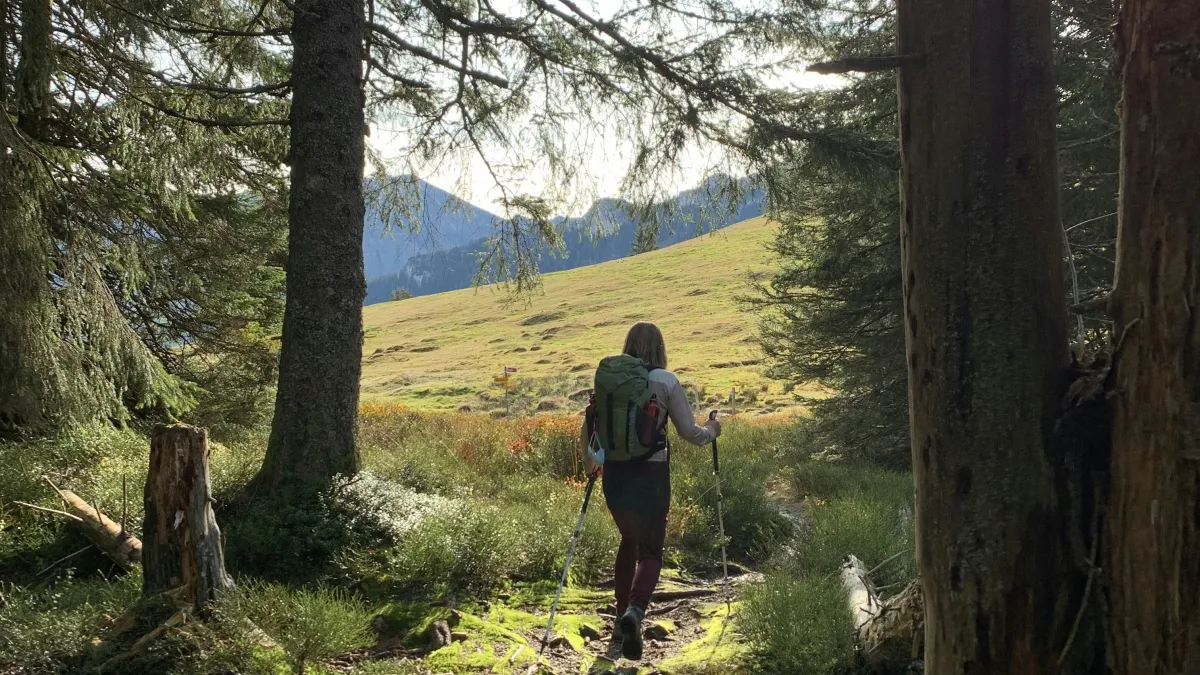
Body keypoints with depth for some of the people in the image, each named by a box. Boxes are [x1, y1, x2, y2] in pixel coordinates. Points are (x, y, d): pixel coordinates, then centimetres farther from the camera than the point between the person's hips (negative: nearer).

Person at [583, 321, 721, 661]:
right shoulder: (666, 381, -7)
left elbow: (589, 428, 9)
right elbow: (689, 432, -4)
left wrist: (590, 461, 28)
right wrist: (711, 431, 18)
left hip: (614, 474, 4)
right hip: (651, 475, -3)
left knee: (629, 540, 25)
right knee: (650, 550, 6)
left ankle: (622, 616, 29)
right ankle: (634, 611, -22)